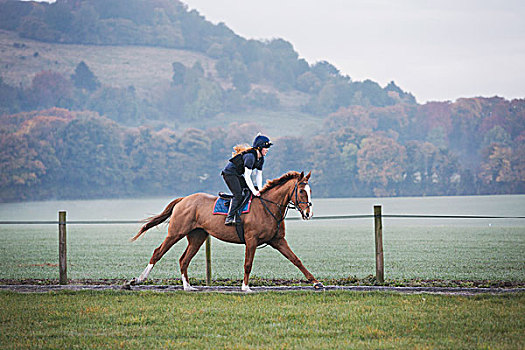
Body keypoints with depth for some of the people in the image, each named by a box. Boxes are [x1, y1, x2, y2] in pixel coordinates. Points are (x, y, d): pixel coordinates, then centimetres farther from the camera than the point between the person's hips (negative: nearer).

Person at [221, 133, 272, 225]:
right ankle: (229, 218, -23)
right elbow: (247, 176, -29)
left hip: (238, 175, 10)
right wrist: (254, 191, -29)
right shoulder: (250, 156, -27)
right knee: (238, 195, -21)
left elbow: (259, 175, 5)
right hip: (230, 173, -10)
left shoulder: (261, 158, 2)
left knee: (253, 189, 5)